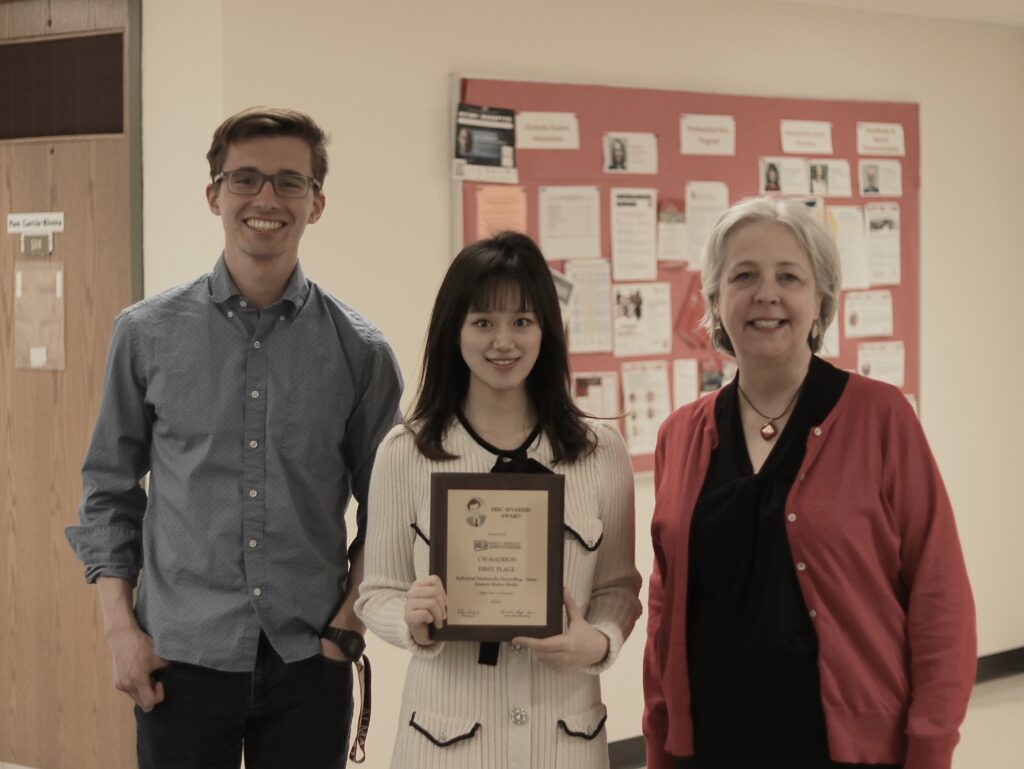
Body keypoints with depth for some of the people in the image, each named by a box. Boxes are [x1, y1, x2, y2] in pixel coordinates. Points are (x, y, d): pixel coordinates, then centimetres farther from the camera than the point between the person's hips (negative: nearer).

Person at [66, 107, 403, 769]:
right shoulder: (147, 334, 2)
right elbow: (108, 491, 7)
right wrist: (120, 628, -1)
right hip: (182, 657, 0)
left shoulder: (359, 350, 2)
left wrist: (349, 621, -2)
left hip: (308, 664, 1)